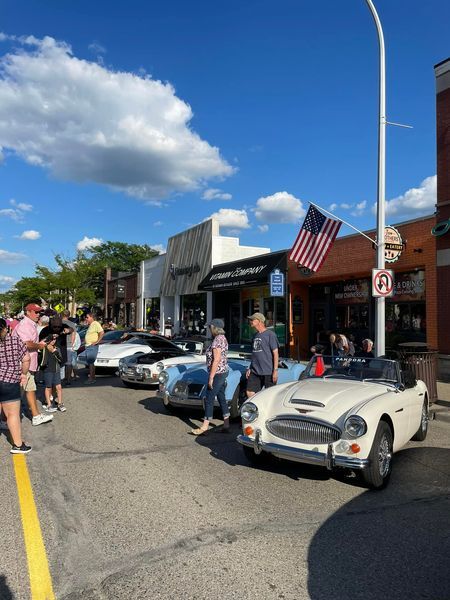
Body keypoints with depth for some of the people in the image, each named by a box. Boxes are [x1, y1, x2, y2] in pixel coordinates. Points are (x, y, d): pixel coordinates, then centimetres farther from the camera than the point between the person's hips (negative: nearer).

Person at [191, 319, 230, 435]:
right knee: (221, 398, 14)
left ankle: (204, 427, 2)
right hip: (224, 372, 10)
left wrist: (211, 377, -19)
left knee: (209, 399, -4)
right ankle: (226, 425, 19)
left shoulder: (217, 340, -19)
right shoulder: (223, 338, 11)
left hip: (217, 373, -10)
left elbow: (216, 360, -23)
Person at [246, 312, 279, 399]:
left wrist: (275, 370, -14)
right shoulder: (255, 335, 14)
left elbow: (275, 353, -10)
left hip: (268, 372, -7)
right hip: (255, 372, 7)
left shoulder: (270, 334, -8)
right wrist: (250, 368, 16)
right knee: (250, 393, 4)